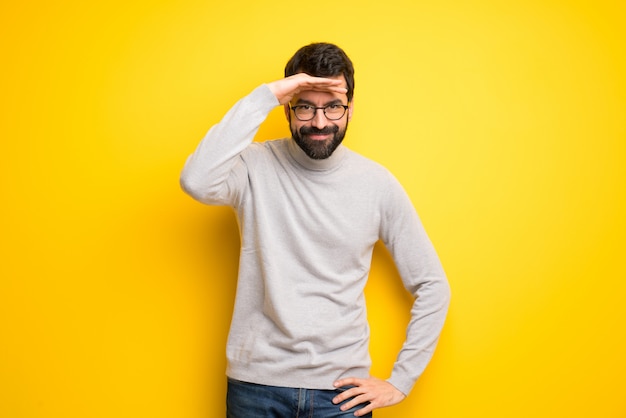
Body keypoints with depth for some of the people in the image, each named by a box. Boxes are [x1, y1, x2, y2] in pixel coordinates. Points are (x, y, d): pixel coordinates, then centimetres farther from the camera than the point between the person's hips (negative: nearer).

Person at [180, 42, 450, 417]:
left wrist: (401, 381, -1)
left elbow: (432, 285, 2)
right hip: (257, 385, 0)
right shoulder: (257, 166, -6)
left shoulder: (377, 183, -3)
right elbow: (197, 182, -30)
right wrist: (264, 96, -24)